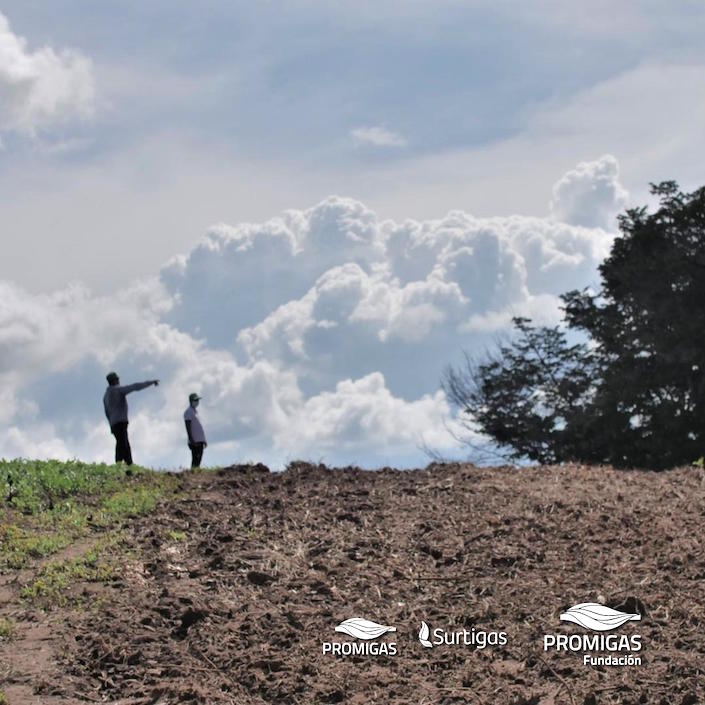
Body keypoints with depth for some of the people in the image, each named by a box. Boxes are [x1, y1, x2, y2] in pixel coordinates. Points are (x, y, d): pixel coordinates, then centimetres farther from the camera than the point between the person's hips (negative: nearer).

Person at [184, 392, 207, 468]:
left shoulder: (195, 411, 20)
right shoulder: (188, 412, -7)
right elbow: (188, 428, -14)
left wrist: (204, 440, 23)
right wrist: (191, 440, -21)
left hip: (200, 440, 9)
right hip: (195, 441, -9)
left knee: (198, 460, 8)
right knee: (195, 460, -12)